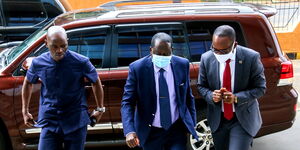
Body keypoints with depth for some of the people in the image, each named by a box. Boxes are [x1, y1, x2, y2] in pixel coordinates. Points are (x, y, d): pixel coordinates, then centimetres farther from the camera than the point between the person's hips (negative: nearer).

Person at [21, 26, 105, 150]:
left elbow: (96, 82, 4)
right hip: (50, 122, 2)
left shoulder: (80, 62, -11)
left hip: (76, 122, -1)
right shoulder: (38, 63, -4)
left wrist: (100, 109, 8)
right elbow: (28, 83, 15)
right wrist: (25, 111, 17)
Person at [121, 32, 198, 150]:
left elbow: (188, 97, 4)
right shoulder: (137, 68, -14)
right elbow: (127, 102, -13)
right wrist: (129, 130, -26)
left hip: (177, 130, 1)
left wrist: (192, 125, 7)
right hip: (150, 132, 0)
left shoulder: (182, 65, -6)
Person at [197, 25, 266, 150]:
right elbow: (201, 86, 2)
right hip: (218, 119, 3)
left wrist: (236, 98, -23)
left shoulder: (251, 57, -15)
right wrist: (211, 95, -20)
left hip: (243, 118, -3)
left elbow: (260, 88, -8)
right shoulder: (206, 58, -8)